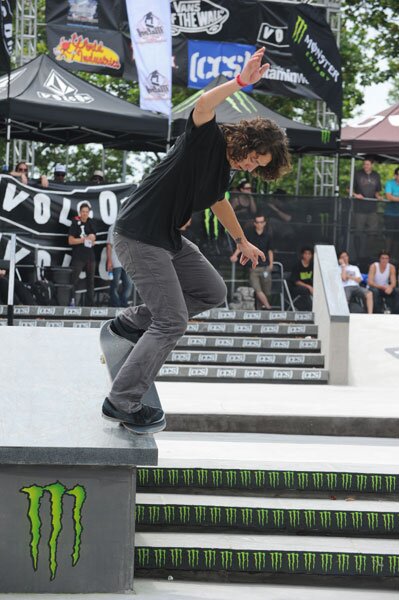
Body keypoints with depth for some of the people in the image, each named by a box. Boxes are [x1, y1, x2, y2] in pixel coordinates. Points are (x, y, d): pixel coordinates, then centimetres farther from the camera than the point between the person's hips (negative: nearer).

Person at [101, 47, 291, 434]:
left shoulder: (223, 166, 13)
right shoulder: (207, 140, -13)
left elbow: (219, 202, 34)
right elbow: (202, 107, -37)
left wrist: (243, 242, 45)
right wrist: (241, 81, -43)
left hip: (168, 239, 9)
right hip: (139, 237, -9)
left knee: (213, 292, 14)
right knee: (172, 323, -10)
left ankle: (132, 322, 26)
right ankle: (121, 403, -4)